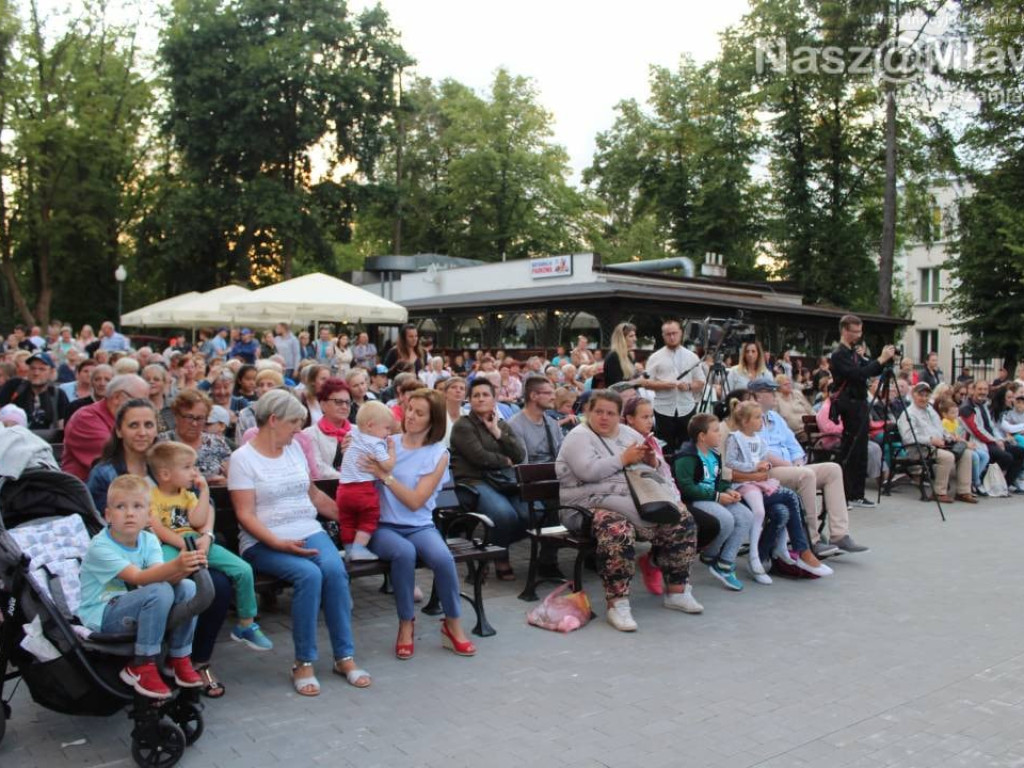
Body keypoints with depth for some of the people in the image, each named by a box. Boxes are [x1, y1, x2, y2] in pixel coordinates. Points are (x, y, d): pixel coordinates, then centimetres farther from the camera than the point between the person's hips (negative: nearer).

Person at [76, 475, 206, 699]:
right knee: (160, 592, -31)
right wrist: (176, 566, -50)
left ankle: (179, 658, -1)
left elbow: (164, 576, -18)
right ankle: (141, 668, -18)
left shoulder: (149, 540, -2)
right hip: (101, 616, -6)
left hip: (129, 606, 6)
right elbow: (139, 578, -33)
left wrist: (186, 569, -41)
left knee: (187, 587, -15)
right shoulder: (100, 548, -21)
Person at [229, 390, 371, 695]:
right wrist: (279, 543, -23)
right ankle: (303, 663, -18)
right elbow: (245, 515, -10)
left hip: (310, 532, 5)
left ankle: (345, 657, -16)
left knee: (334, 569, -26)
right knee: (309, 574, -32)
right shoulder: (242, 458, -4)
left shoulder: (294, 449, 14)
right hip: (265, 542, -5)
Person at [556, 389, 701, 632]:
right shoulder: (579, 437, -3)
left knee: (682, 519, -10)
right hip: (593, 505, -7)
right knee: (618, 532, -37)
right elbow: (587, 471, -21)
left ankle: (676, 591, 1)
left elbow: (654, 469, 20)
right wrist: (623, 459, -15)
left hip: (636, 501, 7)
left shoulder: (629, 434, 17)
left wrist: (650, 459, -4)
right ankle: (617, 604, -26)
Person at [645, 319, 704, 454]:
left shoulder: (692, 357, 8)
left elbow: (700, 383, 10)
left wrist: (689, 386, -11)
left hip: (687, 409, 2)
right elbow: (646, 383, 0)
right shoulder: (655, 358, 3)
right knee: (665, 448, 2)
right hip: (664, 410, -2)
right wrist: (663, 385, -17)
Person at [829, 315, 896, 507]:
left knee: (860, 453, 11)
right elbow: (858, 374, -23)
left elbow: (871, 371, 18)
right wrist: (881, 359, -19)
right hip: (849, 407, -9)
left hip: (860, 405, 9)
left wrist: (884, 359, 1)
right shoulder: (839, 354, -12)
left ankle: (856, 495, 17)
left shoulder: (854, 353, 16)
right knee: (848, 454, -7)